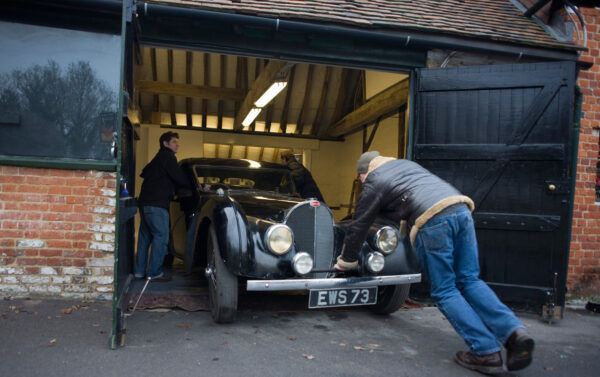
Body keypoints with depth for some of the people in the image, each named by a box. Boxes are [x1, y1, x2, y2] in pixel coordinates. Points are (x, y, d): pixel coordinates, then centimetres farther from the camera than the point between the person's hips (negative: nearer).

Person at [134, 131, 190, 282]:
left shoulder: (158, 158, 23)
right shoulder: (167, 156, -6)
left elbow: (144, 173, 30)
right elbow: (179, 178, -12)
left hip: (145, 202, 10)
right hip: (156, 204, -10)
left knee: (145, 236, 13)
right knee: (161, 236, -6)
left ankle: (139, 270, 18)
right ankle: (154, 272, -4)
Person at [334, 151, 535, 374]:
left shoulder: (373, 183, 12)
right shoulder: (406, 163, 30)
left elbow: (358, 225, 16)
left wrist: (346, 261, 28)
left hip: (432, 221, -7)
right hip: (461, 209, 7)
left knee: (444, 291, 5)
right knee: (469, 280, 14)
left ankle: (487, 352, 2)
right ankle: (514, 332, 0)